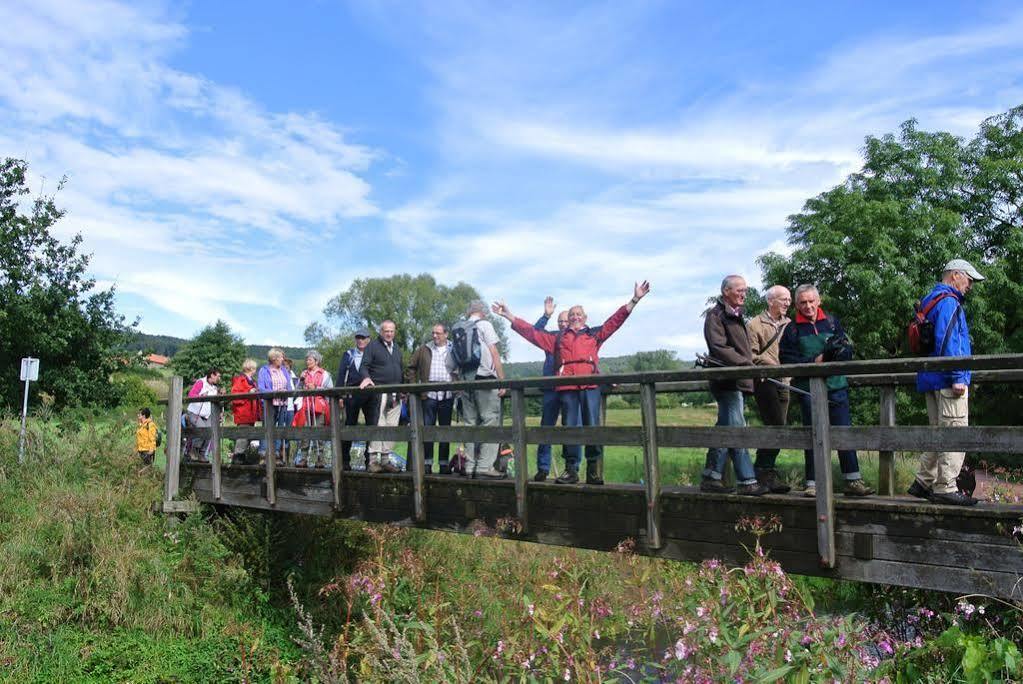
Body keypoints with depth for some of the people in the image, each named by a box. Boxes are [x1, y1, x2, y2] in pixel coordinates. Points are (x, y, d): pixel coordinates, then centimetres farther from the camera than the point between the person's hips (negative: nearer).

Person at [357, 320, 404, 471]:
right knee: (377, 424, -13)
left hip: (396, 394, 6)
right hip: (379, 391, -6)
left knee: (392, 426, 5)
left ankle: (385, 459, 12)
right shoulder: (372, 346, 3)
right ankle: (373, 459, -12)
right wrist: (366, 378, -27)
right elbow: (364, 366, -6)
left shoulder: (397, 349, 22)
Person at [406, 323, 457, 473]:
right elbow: (411, 368, 13)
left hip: (447, 395, 0)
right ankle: (427, 463, 6)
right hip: (428, 394, 0)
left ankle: (444, 464, 13)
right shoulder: (423, 350, 10)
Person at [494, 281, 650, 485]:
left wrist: (634, 300, 10)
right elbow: (531, 332, 24)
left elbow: (616, 320, 17)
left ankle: (594, 472, -5)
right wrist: (509, 316, 21)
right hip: (567, 387, 1)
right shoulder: (557, 338, 25)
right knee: (570, 428, 0)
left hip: (590, 385, -1)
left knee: (593, 427, -7)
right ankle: (571, 470, 3)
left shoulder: (595, 334, 23)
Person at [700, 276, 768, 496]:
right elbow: (719, 348, -18)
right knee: (737, 429, -10)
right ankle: (747, 482, -7)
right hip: (727, 381, -10)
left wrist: (751, 365, 12)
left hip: (737, 381, 10)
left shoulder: (735, 316, 23)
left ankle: (711, 478, 16)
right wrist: (747, 364, -23)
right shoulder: (716, 315, -7)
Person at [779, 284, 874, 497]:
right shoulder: (792, 329, 5)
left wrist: (837, 350, -14)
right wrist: (812, 363, -15)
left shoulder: (832, 322, 11)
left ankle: (853, 481, 9)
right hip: (808, 389, -1)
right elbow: (786, 359, -3)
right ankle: (812, 484, 10)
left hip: (836, 386, 2)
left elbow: (848, 351, 8)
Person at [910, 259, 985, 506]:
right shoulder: (948, 301, -11)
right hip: (947, 380, -10)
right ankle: (946, 488, -4)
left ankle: (923, 482, 19)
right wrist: (957, 377, -20)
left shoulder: (930, 301, 19)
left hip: (932, 380, 10)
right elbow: (947, 342, -21)